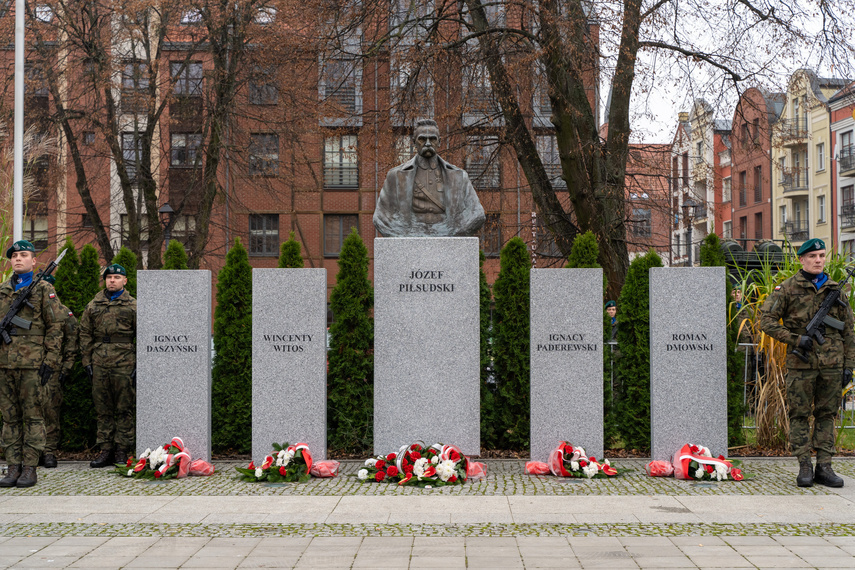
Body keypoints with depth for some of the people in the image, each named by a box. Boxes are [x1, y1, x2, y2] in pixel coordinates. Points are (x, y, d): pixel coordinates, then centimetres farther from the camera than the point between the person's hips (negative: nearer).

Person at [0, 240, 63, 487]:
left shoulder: (44, 288, 2)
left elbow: (55, 327, -2)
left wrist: (50, 361, -8)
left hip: (32, 362, -5)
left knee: (32, 416, -2)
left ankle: (30, 468, 1)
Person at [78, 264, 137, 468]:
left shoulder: (133, 306, 5)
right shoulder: (93, 305, 12)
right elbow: (85, 335, 13)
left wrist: (139, 365, -4)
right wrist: (86, 361, 5)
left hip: (124, 363, -3)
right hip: (99, 363, 3)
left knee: (124, 409, 1)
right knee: (103, 409, 6)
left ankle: (122, 451, 6)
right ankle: (105, 450, 11)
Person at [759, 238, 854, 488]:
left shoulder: (835, 290, 11)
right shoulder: (787, 289, 0)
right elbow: (766, 320, -3)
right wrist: (796, 339, -12)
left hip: (832, 364, 3)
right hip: (801, 364, -3)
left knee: (827, 414, 6)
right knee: (799, 415, 0)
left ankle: (824, 467, 11)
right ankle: (804, 467, 7)